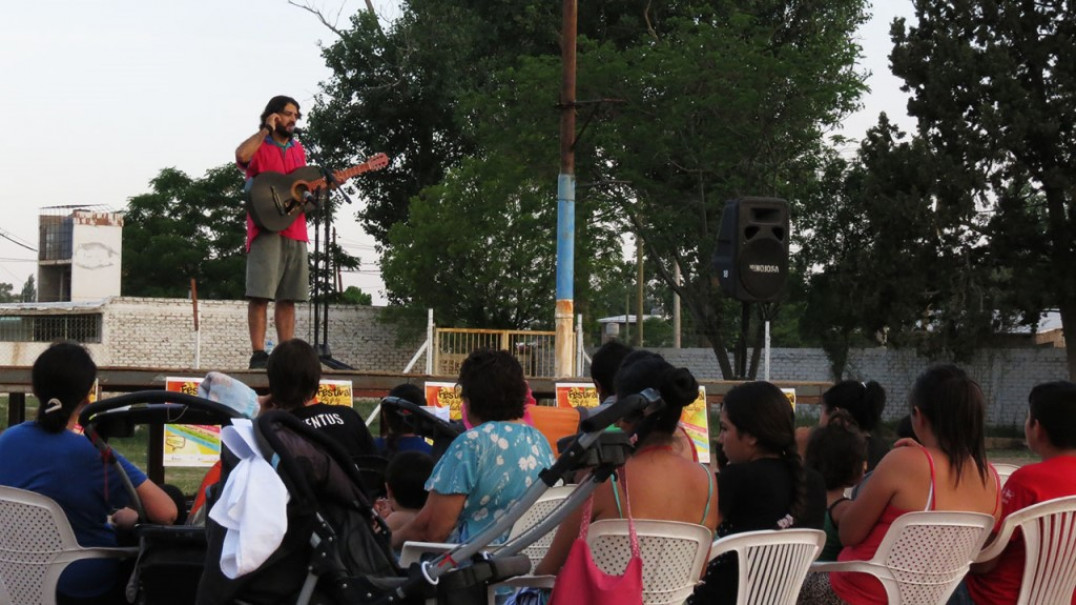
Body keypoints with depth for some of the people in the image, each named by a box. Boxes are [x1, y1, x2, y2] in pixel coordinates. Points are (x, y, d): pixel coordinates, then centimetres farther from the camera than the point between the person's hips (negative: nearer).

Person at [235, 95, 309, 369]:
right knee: (261, 293, -12)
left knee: (288, 297, 6)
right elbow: (241, 156, -23)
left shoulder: (298, 150, 21)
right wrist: (266, 130, -15)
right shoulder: (259, 146, 1)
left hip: (295, 230, 6)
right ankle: (258, 354, -13)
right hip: (266, 228, -6)